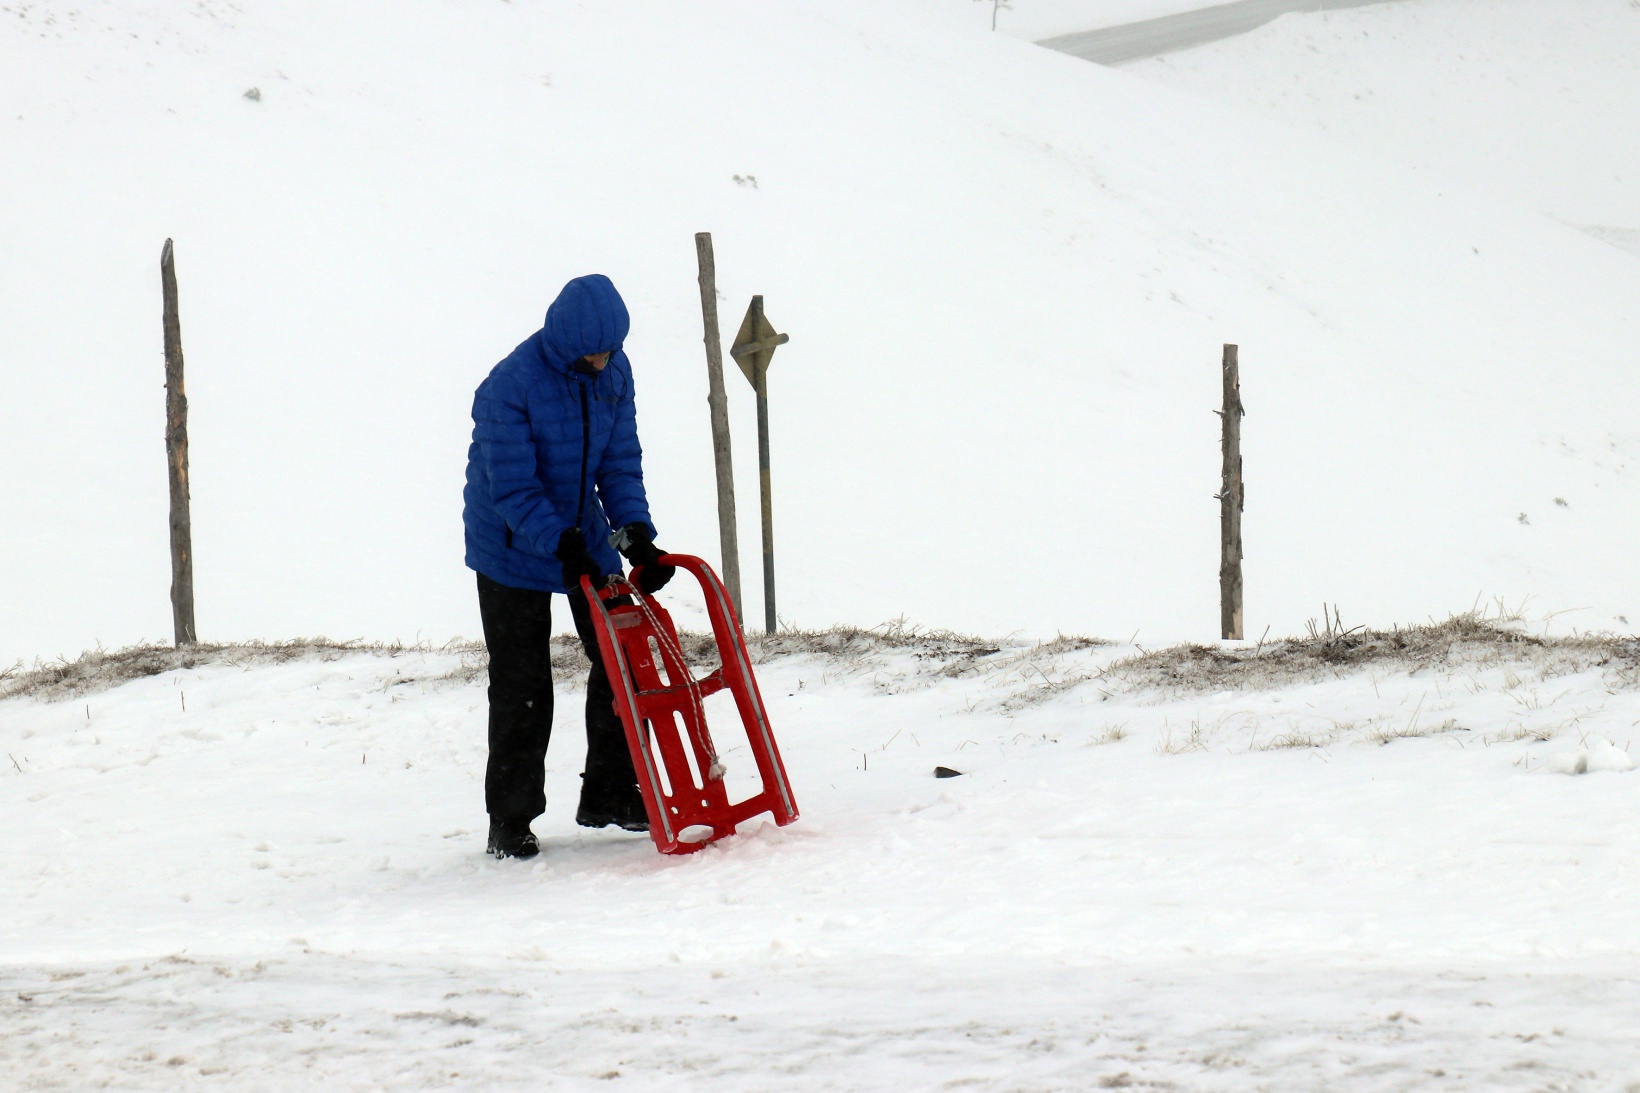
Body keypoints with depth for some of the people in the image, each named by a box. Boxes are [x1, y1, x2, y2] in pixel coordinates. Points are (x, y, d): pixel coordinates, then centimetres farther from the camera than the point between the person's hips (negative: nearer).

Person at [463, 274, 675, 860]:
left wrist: (636, 533, -15)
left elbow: (620, 461, -1)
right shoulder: (509, 387, -26)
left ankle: (610, 794, 18)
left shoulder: (613, 371, -7)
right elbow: (513, 489, -25)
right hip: (513, 547, -6)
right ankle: (510, 821, 9)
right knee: (522, 687, -2)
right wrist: (563, 547, -35)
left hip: (586, 541, 6)